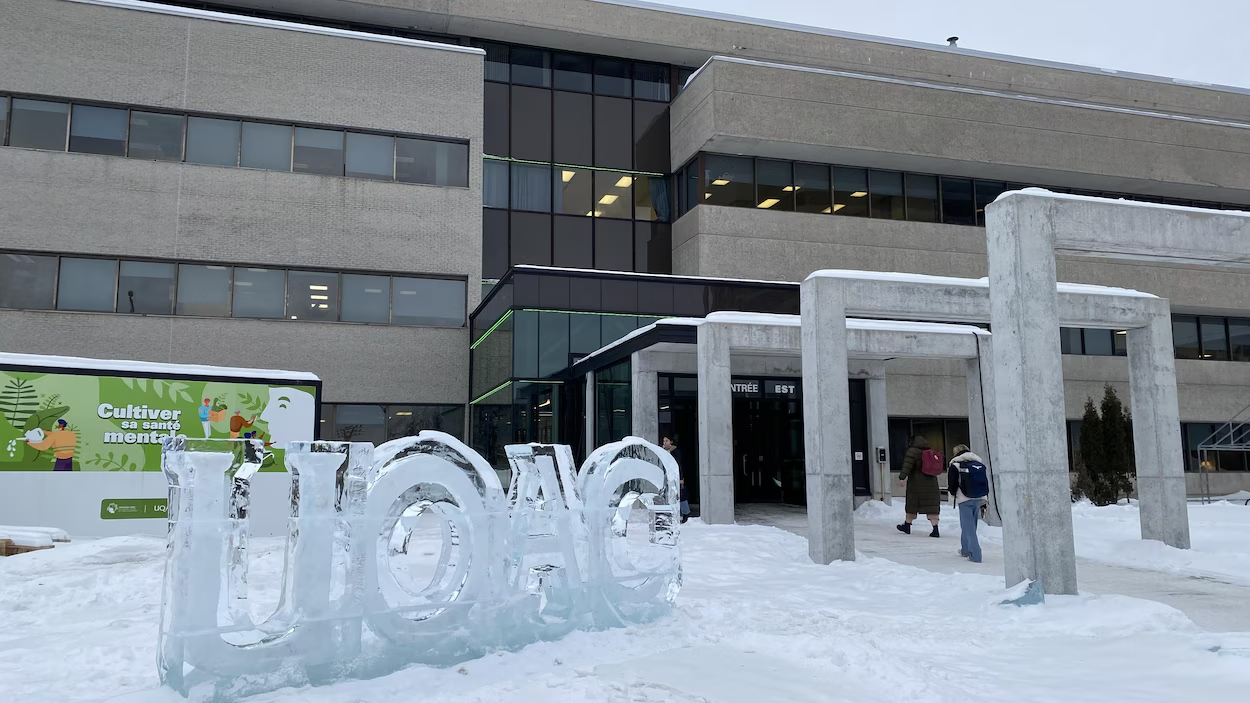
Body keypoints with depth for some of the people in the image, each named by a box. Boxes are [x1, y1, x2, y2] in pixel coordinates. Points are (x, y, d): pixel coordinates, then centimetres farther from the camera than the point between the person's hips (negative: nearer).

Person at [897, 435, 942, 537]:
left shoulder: (912, 451, -8)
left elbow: (907, 465, -21)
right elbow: (935, 468, 19)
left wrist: (902, 478, -27)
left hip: (916, 483, -4)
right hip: (931, 483, 4)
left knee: (912, 503, 10)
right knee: (932, 505, 0)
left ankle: (907, 526, 24)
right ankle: (935, 529, -9)